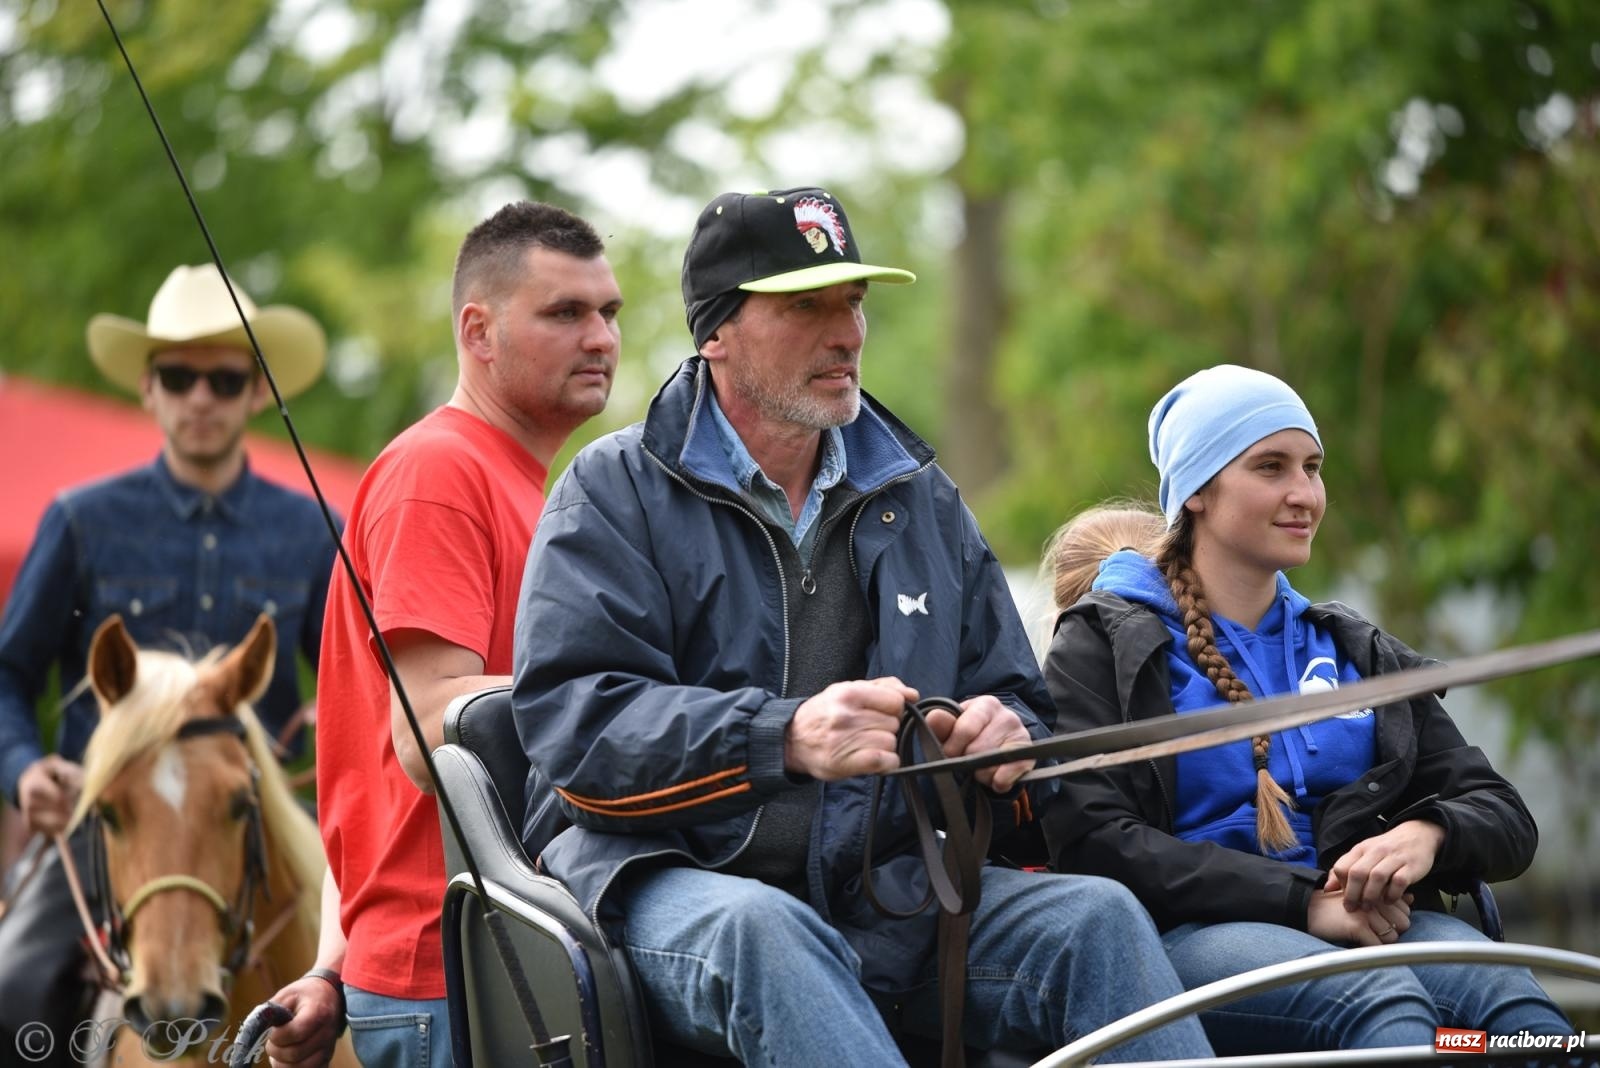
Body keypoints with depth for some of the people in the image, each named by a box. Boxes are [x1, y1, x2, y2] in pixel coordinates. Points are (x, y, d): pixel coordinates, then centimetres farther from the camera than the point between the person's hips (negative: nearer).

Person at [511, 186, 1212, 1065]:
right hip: (672, 881, -4)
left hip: (886, 889, 4)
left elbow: (1015, 702, 23)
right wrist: (785, 739, -26)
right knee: (758, 926, -40)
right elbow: (573, 720, -10)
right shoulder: (617, 491, 5)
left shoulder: (922, 500, 20)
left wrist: (1005, 739, -5)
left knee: (1098, 915, -23)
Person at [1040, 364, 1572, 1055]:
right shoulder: (1103, 645, 12)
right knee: (1379, 999, -38)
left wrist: (1428, 835, -8)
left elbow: (1506, 819, 19)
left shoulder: (1356, 652, 26)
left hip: (1368, 930, 4)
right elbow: (1091, 840, -5)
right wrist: (1304, 901, -14)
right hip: (1191, 935, -4)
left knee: (1508, 994, -32)